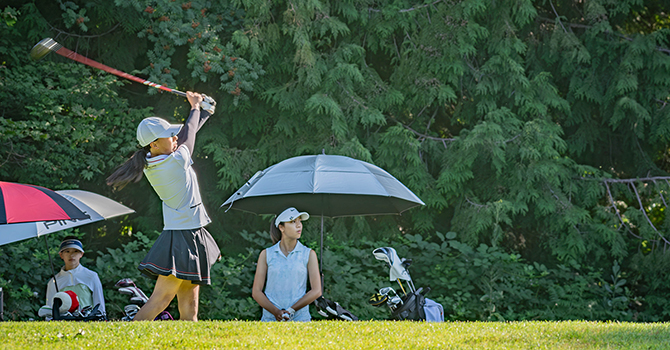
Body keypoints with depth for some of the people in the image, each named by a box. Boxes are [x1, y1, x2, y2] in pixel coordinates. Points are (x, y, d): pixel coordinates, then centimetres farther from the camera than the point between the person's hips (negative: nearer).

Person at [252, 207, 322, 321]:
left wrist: (290, 311, -9)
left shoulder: (309, 254, 6)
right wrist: (276, 312, -12)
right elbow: (256, 292, 4)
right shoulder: (266, 254, 7)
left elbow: (316, 291, 1)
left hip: (300, 318, 0)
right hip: (270, 319, 0)